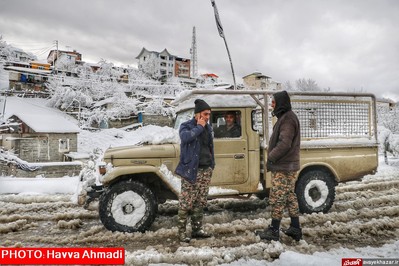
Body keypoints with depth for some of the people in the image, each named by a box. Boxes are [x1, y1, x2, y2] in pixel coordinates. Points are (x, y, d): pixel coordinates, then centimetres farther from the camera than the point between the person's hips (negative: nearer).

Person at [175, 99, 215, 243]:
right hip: (191, 169, -6)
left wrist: (212, 164, 17)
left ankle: (197, 229, 23)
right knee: (186, 203, -3)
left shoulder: (208, 127, 14)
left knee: (200, 202, 12)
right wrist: (199, 127, -18)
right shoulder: (186, 126, -5)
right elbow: (185, 137, -30)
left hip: (206, 169, 6)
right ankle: (182, 231, 8)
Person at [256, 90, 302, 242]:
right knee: (290, 196, 15)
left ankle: (274, 231, 7)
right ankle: (295, 229, 25)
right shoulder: (286, 117, 17)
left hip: (283, 167, -10)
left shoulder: (287, 119, -16)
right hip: (288, 166, 10)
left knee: (277, 198, -2)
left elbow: (284, 144, -24)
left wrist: (271, 158, -16)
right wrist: (272, 158, 15)